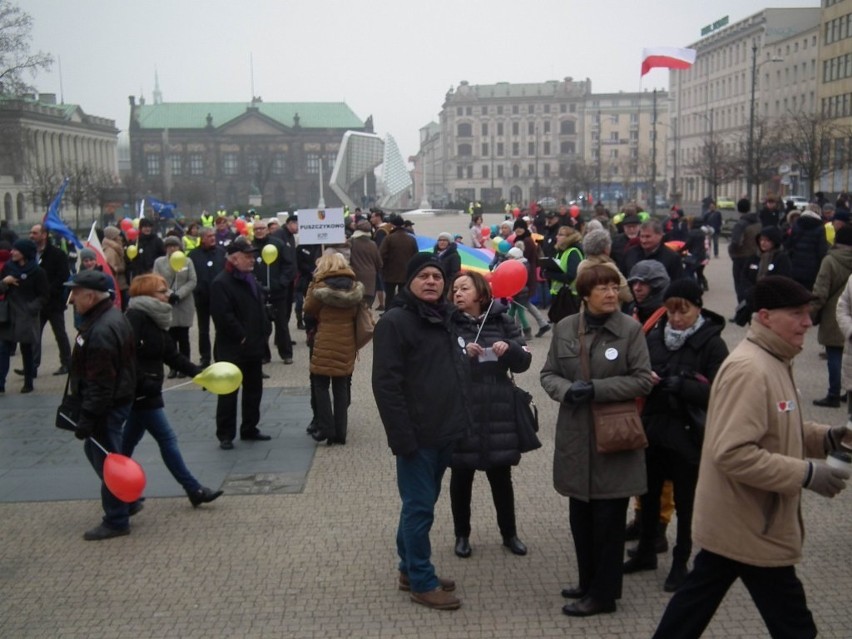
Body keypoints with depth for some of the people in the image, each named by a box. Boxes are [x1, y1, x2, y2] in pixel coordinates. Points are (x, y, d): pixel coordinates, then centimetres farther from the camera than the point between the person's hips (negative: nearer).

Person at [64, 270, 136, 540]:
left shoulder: (101, 331, -26)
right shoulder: (108, 316, 7)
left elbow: (100, 383, -28)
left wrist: (87, 417, -24)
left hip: (107, 406, -11)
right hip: (113, 400, 11)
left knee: (105, 460, 1)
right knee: (96, 450, 24)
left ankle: (116, 521, 14)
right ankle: (126, 499, 35)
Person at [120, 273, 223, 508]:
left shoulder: (155, 321, 13)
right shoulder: (135, 317, -16)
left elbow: (172, 355, 11)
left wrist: (198, 372, 3)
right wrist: (142, 381, -28)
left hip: (146, 391, 10)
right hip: (140, 392, -10)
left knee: (128, 443, 15)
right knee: (167, 438, -3)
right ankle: (194, 490, 5)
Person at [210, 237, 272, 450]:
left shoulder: (252, 280, 14)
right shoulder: (221, 283, -15)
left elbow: (261, 309, 19)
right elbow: (224, 316, -23)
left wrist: (263, 334, 7)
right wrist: (242, 337, -18)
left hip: (254, 347, 9)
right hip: (231, 349, -9)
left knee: (254, 390, 15)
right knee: (229, 393, 0)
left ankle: (249, 429, 27)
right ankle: (225, 435, 9)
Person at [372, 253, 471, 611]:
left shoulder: (441, 318, 13)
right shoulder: (395, 321, -13)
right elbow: (386, 384, -18)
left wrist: (460, 420, 15)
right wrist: (402, 435, -21)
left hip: (444, 430, 8)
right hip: (417, 434, -8)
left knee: (421, 504, 17)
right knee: (420, 507, 0)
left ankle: (410, 569, 29)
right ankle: (422, 582, 12)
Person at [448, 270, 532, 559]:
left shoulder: (502, 322, 3)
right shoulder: (448, 325, -2)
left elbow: (524, 362, 3)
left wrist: (510, 349, -16)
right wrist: (463, 354, -22)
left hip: (498, 413, 1)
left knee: (501, 475, 11)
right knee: (461, 476, 10)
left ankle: (509, 533, 28)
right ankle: (462, 534, 27)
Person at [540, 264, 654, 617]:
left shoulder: (631, 329, -7)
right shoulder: (565, 328, 4)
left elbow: (642, 379, -9)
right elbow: (548, 373, 7)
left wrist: (596, 389, -18)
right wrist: (567, 390, -15)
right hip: (576, 435, 4)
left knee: (608, 519, 4)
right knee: (580, 515, 14)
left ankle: (603, 593, 17)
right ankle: (589, 582, 31)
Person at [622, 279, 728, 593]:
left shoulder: (712, 344, -11)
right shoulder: (655, 336, 1)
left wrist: (676, 384, -27)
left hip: (689, 435, -4)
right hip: (653, 429, 4)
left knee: (685, 502, 10)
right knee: (649, 494, 17)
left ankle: (680, 564, 26)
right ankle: (646, 552, 36)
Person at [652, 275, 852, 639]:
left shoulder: (774, 361, 10)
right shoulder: (748, 369, -24)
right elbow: (733, 453, -30)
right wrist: (807, 474, -25)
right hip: (753, 527, -10)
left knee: (698, 597, 20)